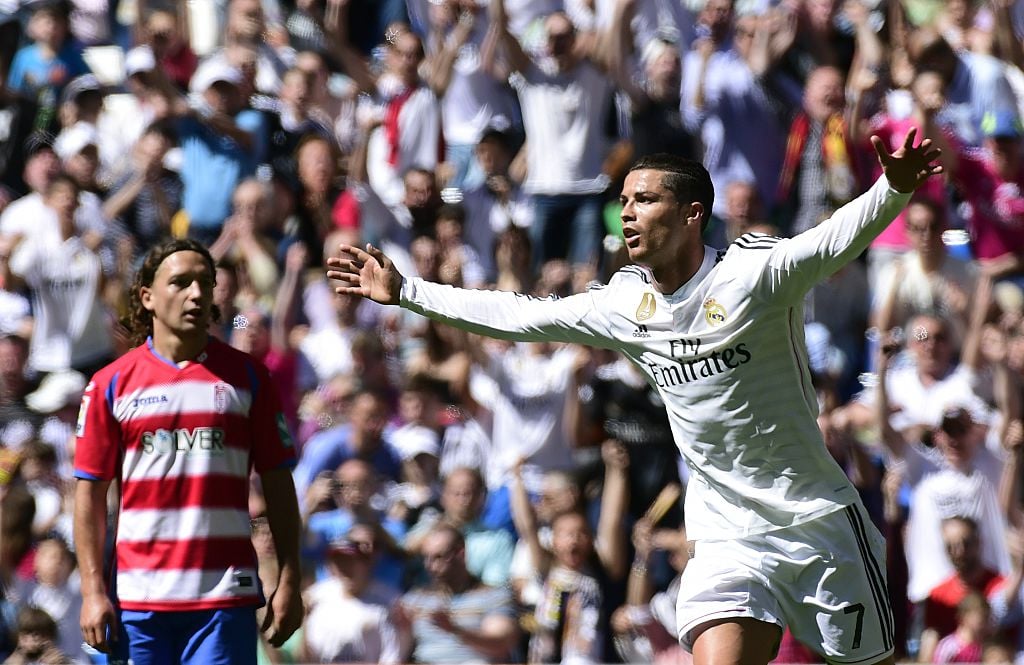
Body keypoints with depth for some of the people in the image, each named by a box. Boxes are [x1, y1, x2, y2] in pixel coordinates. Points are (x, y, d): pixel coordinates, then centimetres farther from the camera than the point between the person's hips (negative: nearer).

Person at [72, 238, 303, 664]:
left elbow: (278, 484, 8)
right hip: (139, 596, 0)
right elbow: (90, 493, 6)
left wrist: (289, 582, 0)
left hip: (226, 597, 0)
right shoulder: (111, 385, 6)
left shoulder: (247, 377, 8)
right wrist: (93, 591, -2)